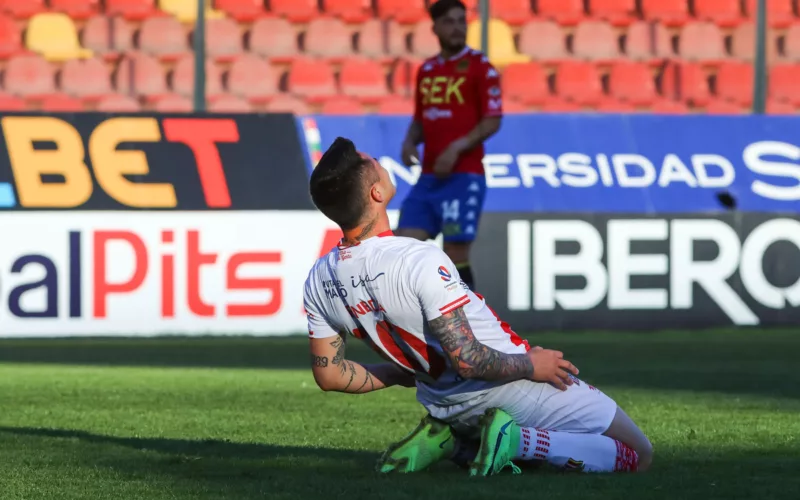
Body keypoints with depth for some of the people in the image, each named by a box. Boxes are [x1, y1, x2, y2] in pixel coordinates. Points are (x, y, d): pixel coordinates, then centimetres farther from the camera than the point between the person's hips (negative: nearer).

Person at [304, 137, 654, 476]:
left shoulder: (318, 282, -7)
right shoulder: (419, 260, -30)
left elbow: (330, 375, 2)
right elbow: (467, 359, -29)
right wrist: (532, 366, -11)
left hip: (442, 401, 7)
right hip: (512, 386, -7)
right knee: (638, 455, 2)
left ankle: (449, 440, 7)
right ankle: (516, 439, -12)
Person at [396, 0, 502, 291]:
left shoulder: (480, 68, -5)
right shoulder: (426, 70, 14)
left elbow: (492, 121, -10)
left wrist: (457, 148, -21)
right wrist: (410, 142, 1)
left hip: (464, 177, -6)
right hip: (429, 177, 6)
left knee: (455, 257, -6)